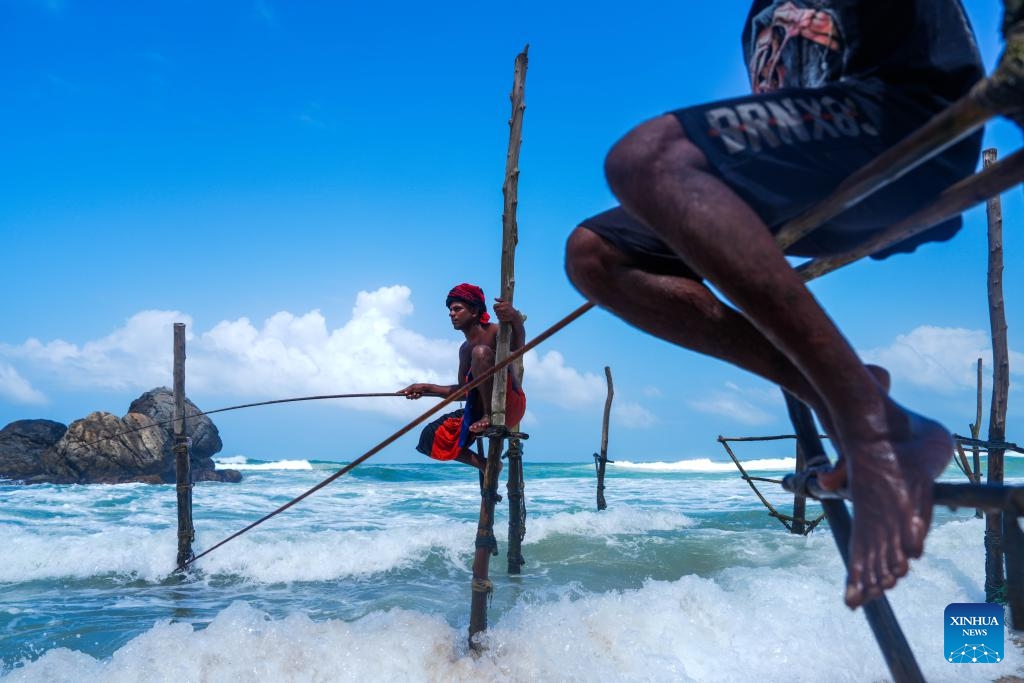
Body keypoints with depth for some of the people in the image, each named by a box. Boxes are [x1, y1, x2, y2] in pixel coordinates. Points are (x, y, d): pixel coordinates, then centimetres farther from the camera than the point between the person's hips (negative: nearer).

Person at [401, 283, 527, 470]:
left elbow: (517, 349, -32)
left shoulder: (495, 333, -7)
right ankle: (486, 466, 7)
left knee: (480, 352, -27)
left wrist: (516, 320, -53)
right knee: (432, 437, -1)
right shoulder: (465, 349, 17)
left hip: (510, 406, -8)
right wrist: (426, 388, 20)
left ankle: (490, 416, -22)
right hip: (478, 413, 8)